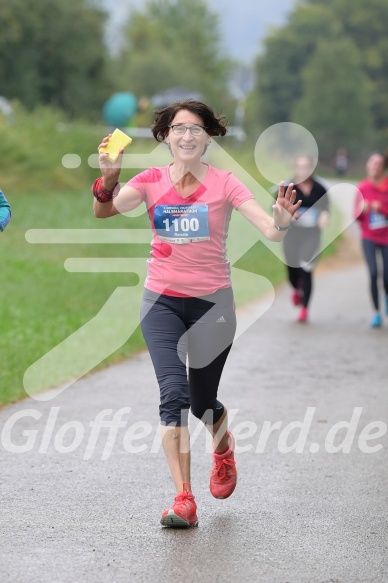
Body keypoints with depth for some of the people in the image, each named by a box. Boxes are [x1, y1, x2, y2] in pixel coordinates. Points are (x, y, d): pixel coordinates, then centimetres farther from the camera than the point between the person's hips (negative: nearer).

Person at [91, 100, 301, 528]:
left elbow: (270, 230, -16)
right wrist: (109, 176, -35)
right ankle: (183, 500, -14)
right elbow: (104, 211, -16)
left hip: (211, 300, -1)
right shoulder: (152, 181, -1)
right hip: (162, 300, 1)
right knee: (174, 393, -16)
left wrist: (280, 222, -39)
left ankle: (223, 448, 44)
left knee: (202, 402, 7)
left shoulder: (223, 183, -6)